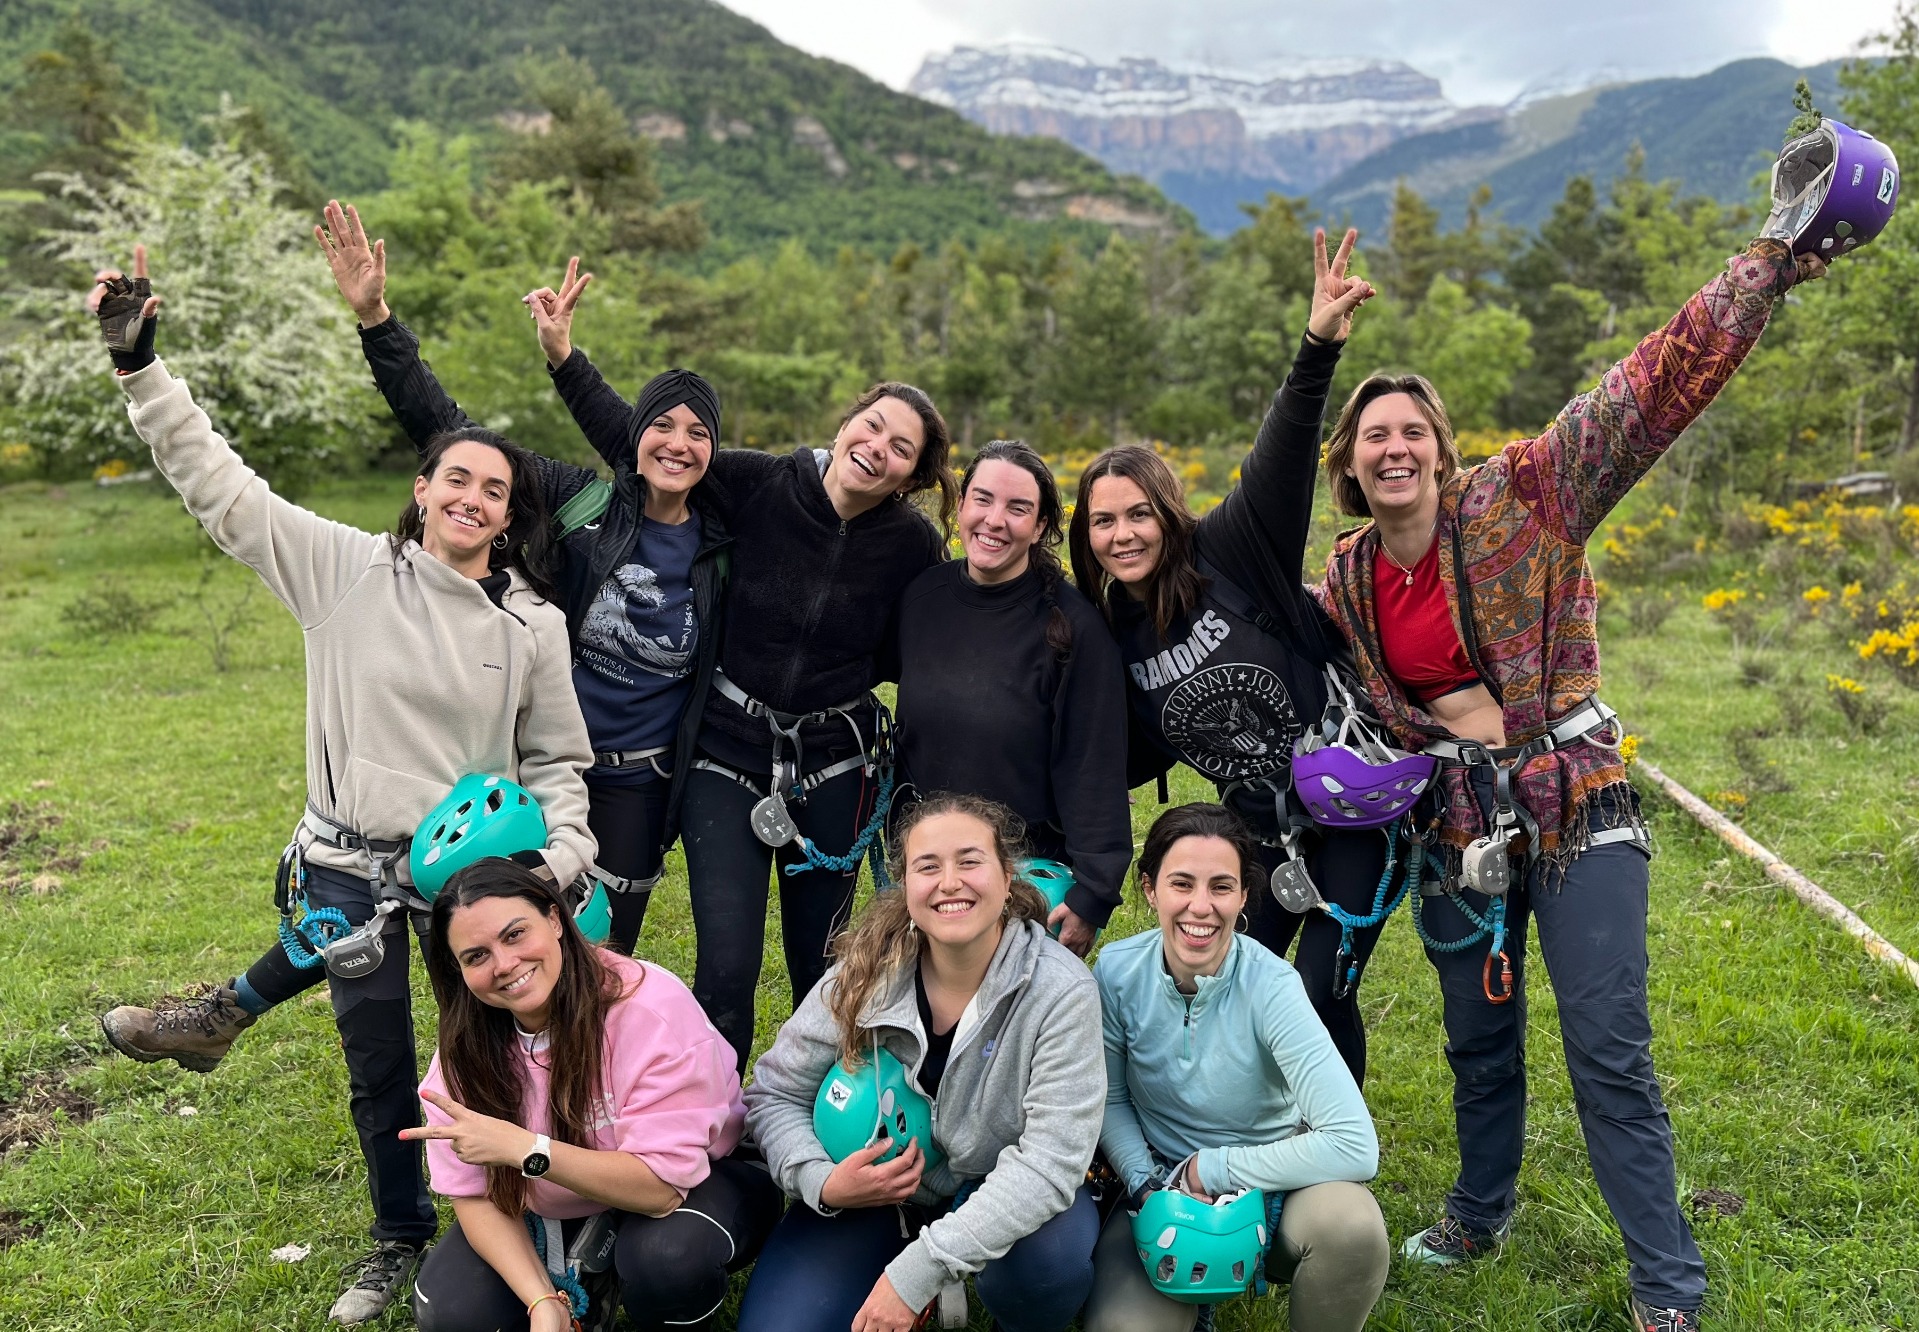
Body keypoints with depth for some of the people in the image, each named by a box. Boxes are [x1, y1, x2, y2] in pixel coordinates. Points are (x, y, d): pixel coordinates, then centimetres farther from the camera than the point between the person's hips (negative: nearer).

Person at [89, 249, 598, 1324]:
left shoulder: (534, 623, -3)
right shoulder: (348, 568, -5)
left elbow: (558, 759, 5)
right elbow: (220, 485, -5)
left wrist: (566, 855, -8)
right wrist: (141, 365, -12)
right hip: (352, 859, -1)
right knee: (380, 1058, 11)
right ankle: (403, 1238, 34)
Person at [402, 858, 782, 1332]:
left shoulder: (651, 1008, -31)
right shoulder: (465, 1045, -15)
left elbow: (663, 1184, -33)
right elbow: (475, 1196, -11)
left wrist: (525, 1148, -40)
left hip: (691, 1184, -4)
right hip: (559, 1210, 5)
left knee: (666, 1250, -36)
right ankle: (588, 1293, 12)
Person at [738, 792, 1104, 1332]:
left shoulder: (1060, 992, -22)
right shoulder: (866, 975, -13)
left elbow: (1051, 1157, -27)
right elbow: (774, 1095, -2)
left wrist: (919, 1269, -32)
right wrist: (821, 1183, -22)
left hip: (1001, 1196, -2)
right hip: (870, 1191, 2)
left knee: (1053, 1255, -34)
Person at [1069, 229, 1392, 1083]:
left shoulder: (1232, 552, -13)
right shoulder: (1107, 635, 0)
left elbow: (1283, 460, -27)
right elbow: (1143, 756, 9)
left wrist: (1317, 348, -40)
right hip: (1262, 829, 5)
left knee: (1318, 994, -4)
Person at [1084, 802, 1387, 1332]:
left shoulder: (1270, 986, -23)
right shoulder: (1117, 971, -15)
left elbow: (1355, 1147, -31)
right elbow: (1110, 1101, 1)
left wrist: (1210, 1169, -24)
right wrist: (1149, 1186, -15)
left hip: (1273, 1184, -2)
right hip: (1164, 1186, 2)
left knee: (1352, 1225, -34)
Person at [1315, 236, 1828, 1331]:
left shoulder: (1523, 499, -11)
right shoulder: (1348, 583, 1)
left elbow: (1656, 389, -18)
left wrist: (1769, 267, -25)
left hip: (1577, 815, -4)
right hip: (1457, 831, 4)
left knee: (1611, 1056, -2)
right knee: (1481, 1041, 19)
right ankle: (1481, 1215, 43)